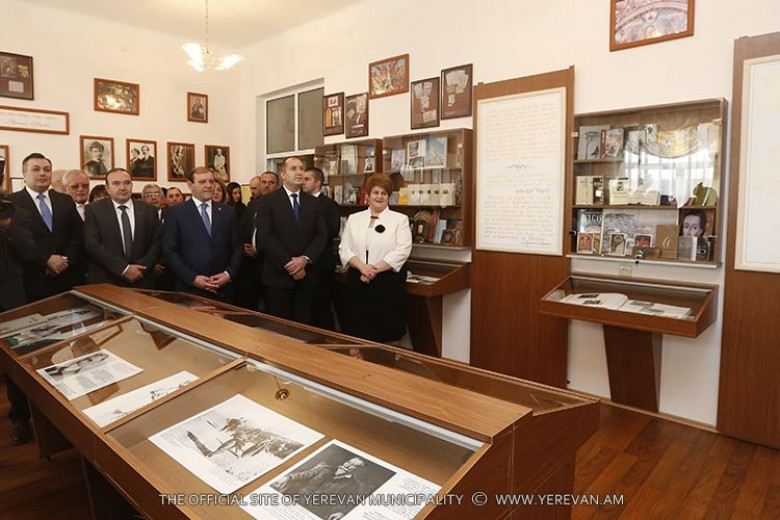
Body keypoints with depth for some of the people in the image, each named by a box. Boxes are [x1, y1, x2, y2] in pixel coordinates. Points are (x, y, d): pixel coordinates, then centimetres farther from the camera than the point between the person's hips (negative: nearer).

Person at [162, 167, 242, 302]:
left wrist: (229, 273, -5)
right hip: (190, 289, -2)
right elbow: (170, 250, -3)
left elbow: (237, 247, 9)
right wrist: (192, 278, -11)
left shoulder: (228, 212, 9)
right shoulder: (175, 213, 1)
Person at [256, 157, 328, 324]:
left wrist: (305, 259, -11)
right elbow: (265, 237, -9)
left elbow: (321, 234, 5)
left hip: (306, 276, 4)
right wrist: (288, 264, -14)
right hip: (278, 276, -3)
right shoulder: (267, 202, 0)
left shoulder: (313, 202, 12)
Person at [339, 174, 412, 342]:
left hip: (388, 282, -2)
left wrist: (374, 269, -13)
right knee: (357, 332, 6)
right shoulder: (354, 219, 12)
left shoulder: (400, 219, 3)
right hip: (358, 283, 3)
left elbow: (402, 251, -8)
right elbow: (344, 249, 5)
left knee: (385, 334, 1)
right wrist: (363, 267, -13)